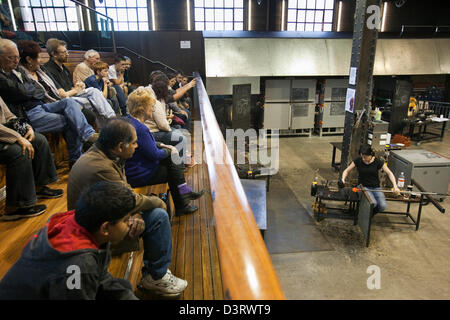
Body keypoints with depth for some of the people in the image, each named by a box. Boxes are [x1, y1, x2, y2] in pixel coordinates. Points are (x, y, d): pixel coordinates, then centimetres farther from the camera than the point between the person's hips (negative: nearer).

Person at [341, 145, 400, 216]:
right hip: (363, 186, -2)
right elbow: (346, 171, 1)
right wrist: (343, 179, -20)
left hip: (376, 187, 2)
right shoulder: (358, 161, -6)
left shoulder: (378, 162, -6)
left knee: (382, 206, -23)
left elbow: (389, 173, 0)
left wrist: (395, 186, -13)